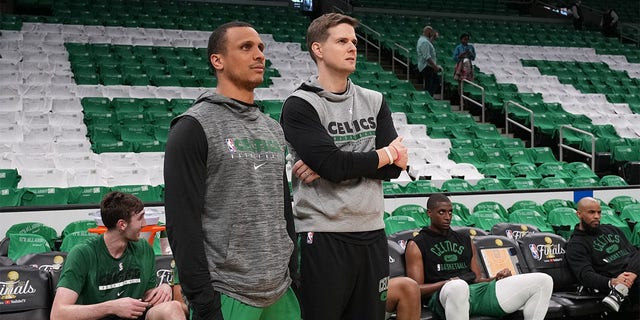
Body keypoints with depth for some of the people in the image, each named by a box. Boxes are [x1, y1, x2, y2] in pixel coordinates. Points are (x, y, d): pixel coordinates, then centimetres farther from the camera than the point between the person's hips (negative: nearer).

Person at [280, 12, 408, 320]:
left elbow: (394, 167, 0)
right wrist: (386, 154, -3)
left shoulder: (374, 102, 12)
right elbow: (333, 164, -18)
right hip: (323, 236, -5)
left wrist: (327, 167, -12)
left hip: (372, 232, 6)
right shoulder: (300, 105, -5)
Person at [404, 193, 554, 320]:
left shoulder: (465, 239, 27)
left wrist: (496, 278, 3)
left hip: (480, 290, 6)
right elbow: (417, 289, 1)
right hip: (442, 295, -6)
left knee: (543, 281, -9)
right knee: (458, 286, -47)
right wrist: (447, 283, -16)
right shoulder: (416, 245, 10)